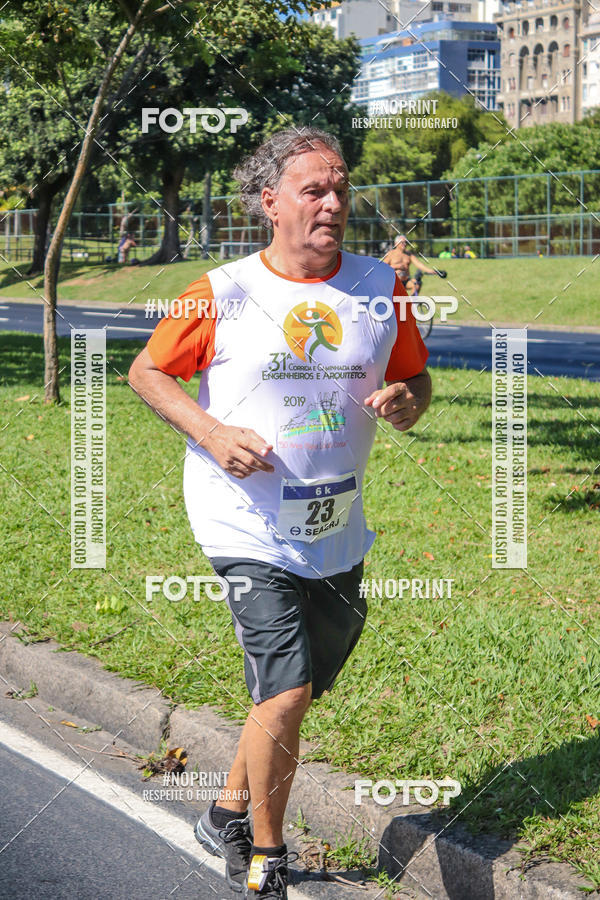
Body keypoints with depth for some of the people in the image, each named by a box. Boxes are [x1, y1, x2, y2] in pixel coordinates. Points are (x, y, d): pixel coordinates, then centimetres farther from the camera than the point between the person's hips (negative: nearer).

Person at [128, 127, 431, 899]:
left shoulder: (380, 288, 1)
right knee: (287, 692, -15)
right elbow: (146, 373, 1)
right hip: (246, 526, -5)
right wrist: (209, 431, -15)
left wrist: (407, 403, -12)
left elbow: (415, 377, 13)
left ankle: (228, 814, 41)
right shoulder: (221, 294, -8)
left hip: (336, 532, 5)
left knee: (292, 692, 17)